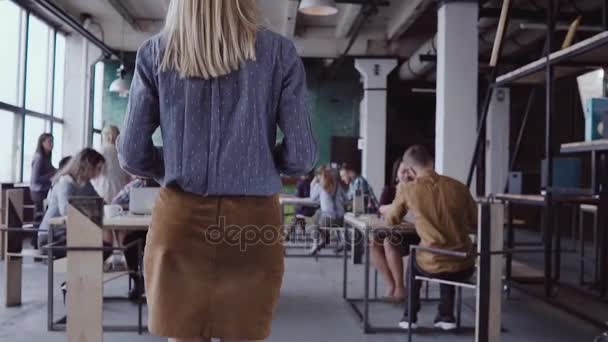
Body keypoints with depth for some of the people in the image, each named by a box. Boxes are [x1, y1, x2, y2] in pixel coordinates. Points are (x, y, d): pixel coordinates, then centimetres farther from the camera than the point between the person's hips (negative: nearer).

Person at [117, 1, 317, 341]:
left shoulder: (156, 52, 1)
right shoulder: (279, 51, -2)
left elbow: (133, 156, 2)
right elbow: (302, 156, -3)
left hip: (181, 218, 1)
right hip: (254, 220, -1)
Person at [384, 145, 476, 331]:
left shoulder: (408, 189, -6)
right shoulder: (458, 186, 0)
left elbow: (391, 220, 11)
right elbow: (475, 221, 13)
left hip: (433, 266, -2)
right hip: (465, 268, 2)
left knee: (414, 263, 34)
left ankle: (410, 316, 32)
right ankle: (446, 316, 32)